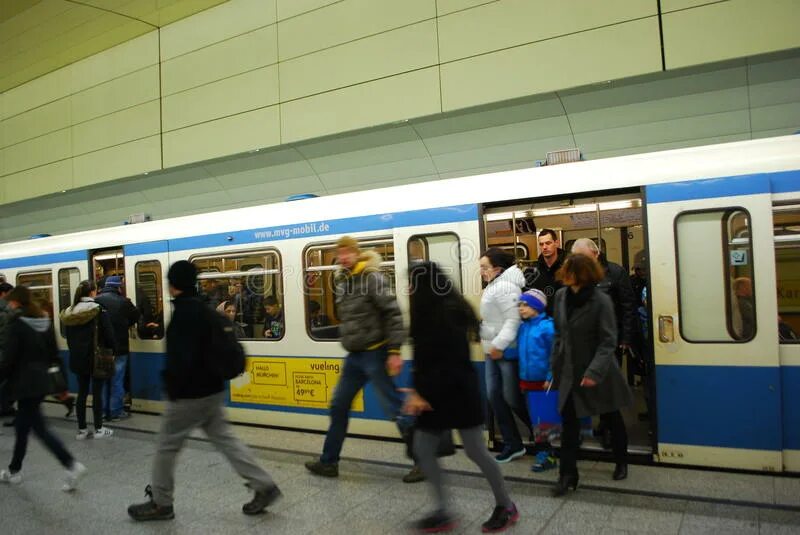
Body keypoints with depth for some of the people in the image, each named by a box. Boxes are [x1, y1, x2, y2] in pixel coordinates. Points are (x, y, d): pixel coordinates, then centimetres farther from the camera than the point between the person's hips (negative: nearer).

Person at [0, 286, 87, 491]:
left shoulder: (17, 324, -14)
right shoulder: (45, 322, 8)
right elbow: (54, 354, 11)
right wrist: (51, 377, 18)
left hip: (24, 383, -8)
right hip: (41, 381, 8)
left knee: (39, 428, -6)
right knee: (22, 426, 19)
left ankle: (72, 465, -14)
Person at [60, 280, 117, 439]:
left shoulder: (69, 312, 5)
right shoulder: (98, 310, -13)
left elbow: (68, 337, 12)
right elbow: (108, 334, -13)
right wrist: (113, 349, 1)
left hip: (77, 358, 6)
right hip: (96, 358, -5)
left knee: (82, 393, 11)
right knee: (97, 393, 2)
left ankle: (81, 430, 16)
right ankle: (98, 429, 8)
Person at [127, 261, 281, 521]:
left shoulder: (184, 312, -18)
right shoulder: (203, 309, 12)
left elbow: (182, 357, -24)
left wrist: (173, 388, -14)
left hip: (191, 394, -9)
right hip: (212, 390, 9)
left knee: (167, 446, 7)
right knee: (224, 438, 11)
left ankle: (160, 503, 22)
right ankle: (265, 487, 10)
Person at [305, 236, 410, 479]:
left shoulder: (372, 278, -15)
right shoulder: (342, 281, 10)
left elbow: (393, 314, -19)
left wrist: (394, 351, -22)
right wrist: (349, 341, 15)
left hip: (374, 353, -8)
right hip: (354, 356, 8)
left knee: (395, 409, -2)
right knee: (339, 407, 13)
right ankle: (328, 462, 26)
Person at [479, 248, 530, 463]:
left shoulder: (506, 286, -18)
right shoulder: (494, 286, 14)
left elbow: (514, 319, -25)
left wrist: (499, 345, -25)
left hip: (508, 351, -10)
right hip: (493, 351, 10)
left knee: (512, 398, 0)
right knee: (494, 395, 10)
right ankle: (512, 444, 20)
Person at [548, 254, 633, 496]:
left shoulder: (601, 300, -18)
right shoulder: (561, 296, -2)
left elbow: (608, 341, -18)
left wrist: (594, 371, -27)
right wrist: (556, 365, 6)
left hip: (597, 373, -4)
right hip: (569, 371, 4)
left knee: (612, 418, 17)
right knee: (569, 423, 2)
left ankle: (621, 462, 40)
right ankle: (568, 475, 10)